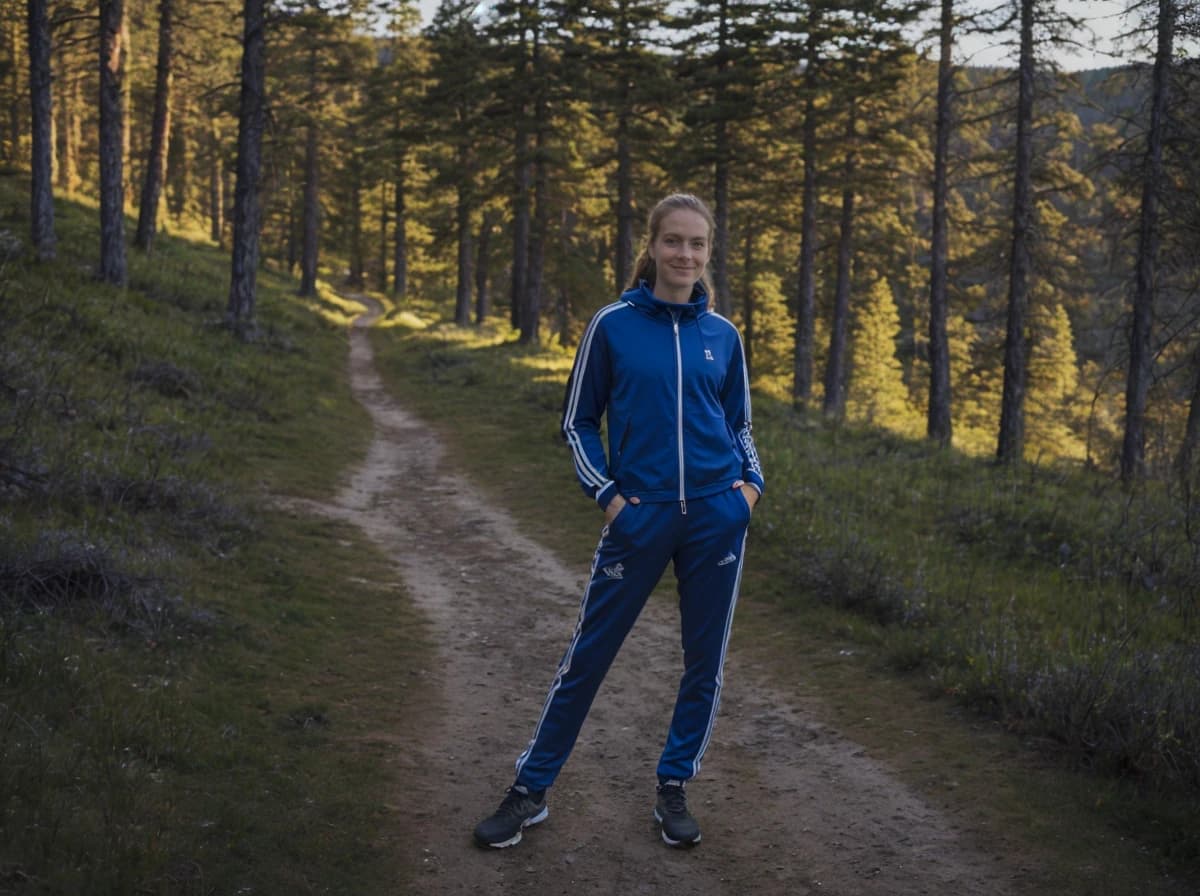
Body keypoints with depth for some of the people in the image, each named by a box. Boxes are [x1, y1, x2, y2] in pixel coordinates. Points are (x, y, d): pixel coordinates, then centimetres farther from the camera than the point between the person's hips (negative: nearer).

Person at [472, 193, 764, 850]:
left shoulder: (722, 336, 5)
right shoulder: (614, 325, -3)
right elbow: (579, 422, 3)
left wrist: (752, 482, 0)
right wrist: (608, 495, -7)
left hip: (716, 517, 3)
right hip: (641, 518, -2)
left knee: (705, 660, 9)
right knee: (588, 654, 4)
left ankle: (674, 789, 26)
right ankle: (529, 792, 17)